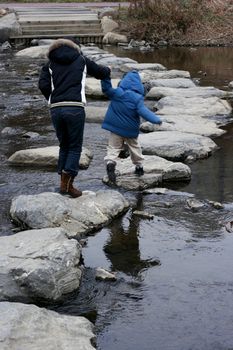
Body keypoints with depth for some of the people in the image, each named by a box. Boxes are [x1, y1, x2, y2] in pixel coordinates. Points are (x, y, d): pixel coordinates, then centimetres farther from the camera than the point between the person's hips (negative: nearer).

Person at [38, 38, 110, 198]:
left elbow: (43, 85, 0)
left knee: (64, 145, 18)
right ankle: (68, 184, -6)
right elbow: (101, 72, 22)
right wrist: (107, 70, 46)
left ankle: (64, 183, 16)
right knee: (75, 147, 5)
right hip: (75, 108, -3)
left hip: (56, 109, 3)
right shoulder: (81, 60, 13)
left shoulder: (50, 64, 15)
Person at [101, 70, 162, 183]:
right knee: (134, 147, 20)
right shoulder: (137, 98, -16)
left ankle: (110, 162, -25)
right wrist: (156, 120, -18)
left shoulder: (116, 93, -8)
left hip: (115, 127, 1)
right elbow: (144, 112, -22)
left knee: (113, 147, 3)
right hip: (131, 129, -1)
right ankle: (139, 167, 31)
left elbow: (106, 89, 1)